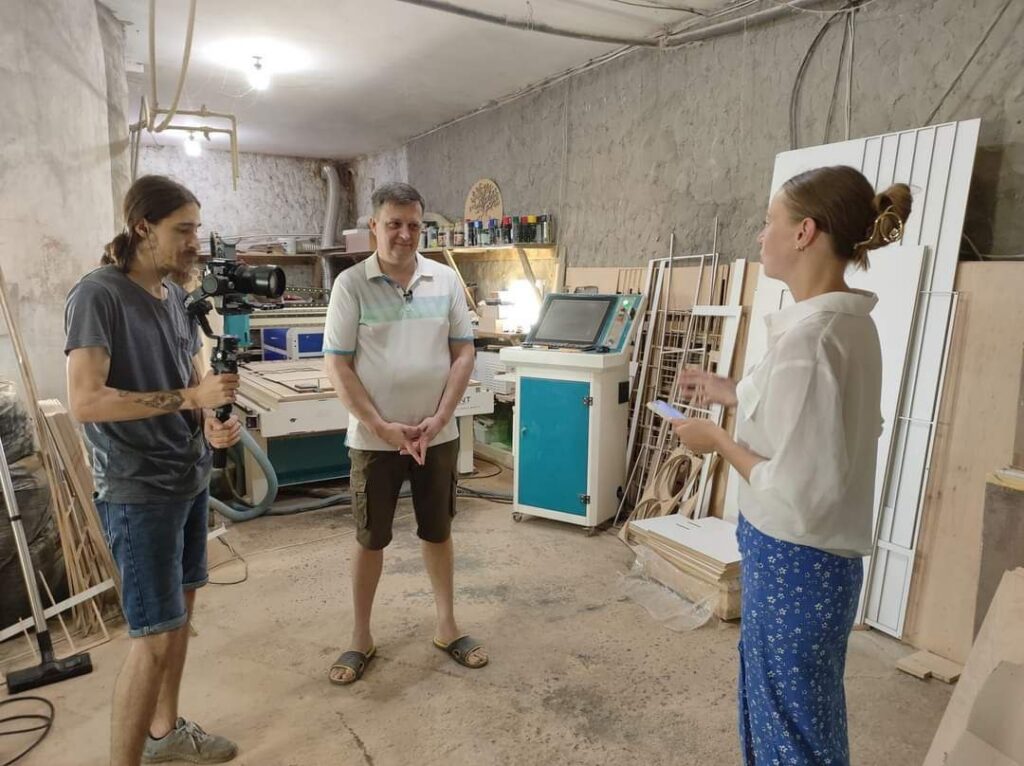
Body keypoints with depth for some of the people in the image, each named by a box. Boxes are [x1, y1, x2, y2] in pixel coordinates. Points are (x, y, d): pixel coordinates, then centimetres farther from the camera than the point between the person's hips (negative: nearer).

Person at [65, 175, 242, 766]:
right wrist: (190, 397, -25)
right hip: (137, 491, -8)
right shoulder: (97, 295, -15)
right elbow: (85, 400, -23)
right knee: (156, 637, -3)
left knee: (181, 609, 18)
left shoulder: (175, 295, 8)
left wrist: (212, 422, -7)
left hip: (191, 478, 8)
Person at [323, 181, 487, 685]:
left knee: (438, 532, 15)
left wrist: (438, 419, -9)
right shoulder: (351, 284, -7)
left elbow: (463, 353, 1)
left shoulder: (445, 281, 0)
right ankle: (361, 638, 29)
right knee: (370, 540, 11)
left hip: (438, 435, 3)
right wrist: (382, 426, -15)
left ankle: (447, 626, 33)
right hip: (373, 438, -2)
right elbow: (337, 366, -9)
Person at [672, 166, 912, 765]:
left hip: (794, 563, -9)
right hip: (819, 557, 9)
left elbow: (797, 492, -28)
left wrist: (717, 439, -14)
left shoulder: (809, 334, -27)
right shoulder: (850, 322, 3)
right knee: (780, 710, 29)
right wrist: (729, 393, 14)